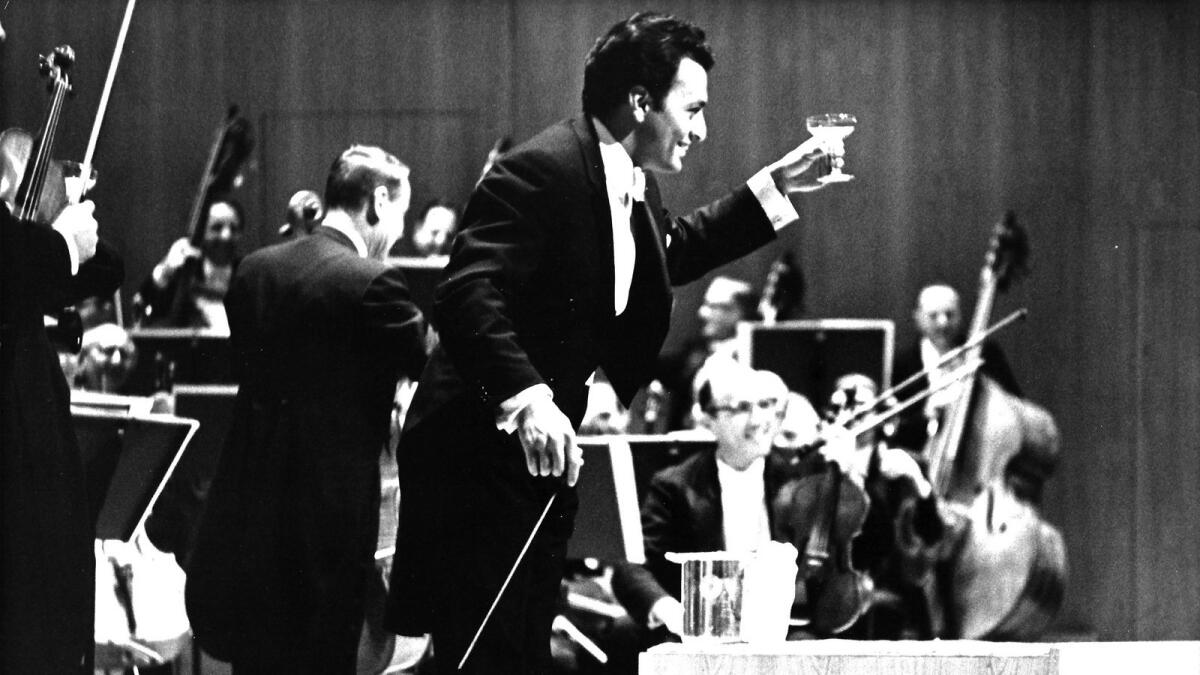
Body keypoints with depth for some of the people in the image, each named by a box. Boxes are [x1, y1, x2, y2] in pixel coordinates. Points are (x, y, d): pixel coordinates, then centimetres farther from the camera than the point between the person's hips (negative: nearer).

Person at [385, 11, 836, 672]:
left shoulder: (633, 190, 11)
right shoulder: (540, 171, -20)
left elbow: (676, 251, 34)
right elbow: (465, 295, -30)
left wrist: (773, 188, 25)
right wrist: (525, 398, -42)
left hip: (541, 466, 10)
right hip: (479, 462, -10)